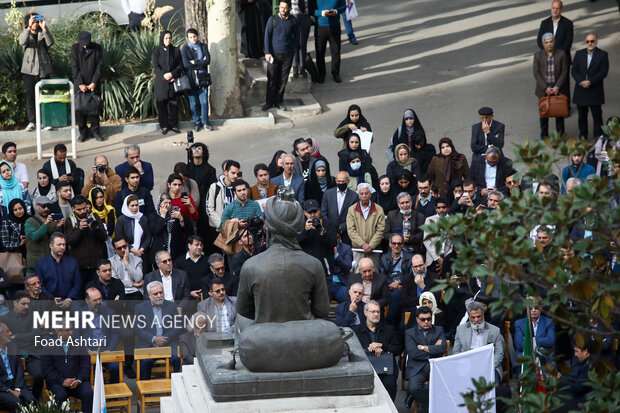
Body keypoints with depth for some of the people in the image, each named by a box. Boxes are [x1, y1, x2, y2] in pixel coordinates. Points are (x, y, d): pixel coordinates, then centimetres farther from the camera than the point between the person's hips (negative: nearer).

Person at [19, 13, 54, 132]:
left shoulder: (43, 34, 9)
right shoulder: (25, 35, 7)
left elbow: (50, 42, -13)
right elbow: (22, 42, -17)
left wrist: (44, 28, -26)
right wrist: (29, 27, -31)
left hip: (44, 71, 1)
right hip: (29, 71, -1)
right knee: (30, 97, -2)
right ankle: (32, 122, 2)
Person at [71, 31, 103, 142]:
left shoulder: (97, 48, -2)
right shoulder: (75, 48, -2)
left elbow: (99, 66, -3)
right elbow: (75, 67, -6)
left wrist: (94, 82, -10)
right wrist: (80, 83, -13)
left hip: (93, 84, 0)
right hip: (80, 84, 0)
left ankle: (95, 130, 14)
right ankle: (83, 132, 8)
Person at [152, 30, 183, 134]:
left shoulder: (176, 51, 8)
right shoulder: (157, 52, 3)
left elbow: (180, 66, 4)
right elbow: (155, 67, -3)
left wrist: (172, 74, -13)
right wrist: (164, 75, -18)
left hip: (173, 81, 2)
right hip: (161, 82, -1)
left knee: (174, 104, 2)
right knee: (162, 104, 0)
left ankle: (173, 125, 10)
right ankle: (164, 126, 7)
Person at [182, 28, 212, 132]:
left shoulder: (203, 47, 8)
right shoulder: (185, 48, 2)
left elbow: (208, 60, -5)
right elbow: (186, 64, -11)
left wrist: (195, 62, -10)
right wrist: (201, 63, -8)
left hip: (202, 79, 1)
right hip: (191, 79, -1)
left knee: (204, 102, 1)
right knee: (193, 103, 4)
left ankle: (205, 122, 12)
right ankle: (197, 122, 14)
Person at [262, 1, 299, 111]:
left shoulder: (293, 21, 0)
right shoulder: (273, 19, -4)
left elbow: (296, 35, 13)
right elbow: (267, 36, -2)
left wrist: (294, 49, 8)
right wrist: (267, 52, -7)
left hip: (287, 55, 1)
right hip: (274, 54, -1)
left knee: (283, 80, 6)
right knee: (271, 80, 1)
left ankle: (279, 102, 16)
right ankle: (269, 102, 11)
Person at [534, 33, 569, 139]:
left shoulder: (561, 54, -1)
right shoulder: (538, 55, 2)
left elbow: (564, 72, -4)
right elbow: (536, 73, -3)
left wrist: (557, 87, -13)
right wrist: (545, 88, -12)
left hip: (558, 89, -1)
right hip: (543, 90, 1)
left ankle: (560, 134, 16)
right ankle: (544, 135, 19)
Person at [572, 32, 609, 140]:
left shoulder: (603, 55, -1)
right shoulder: (579, 54, 8)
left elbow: (603, 72, -8)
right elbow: (574, 71, 4)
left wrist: (590, 82, -16)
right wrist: (581, 82, -13)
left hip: (595, 91, -3)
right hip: (581, 90, 3)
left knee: (597, 114, -1)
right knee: (582, 114, 8)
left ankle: (598, 137, 6)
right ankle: (583, 136, 17)